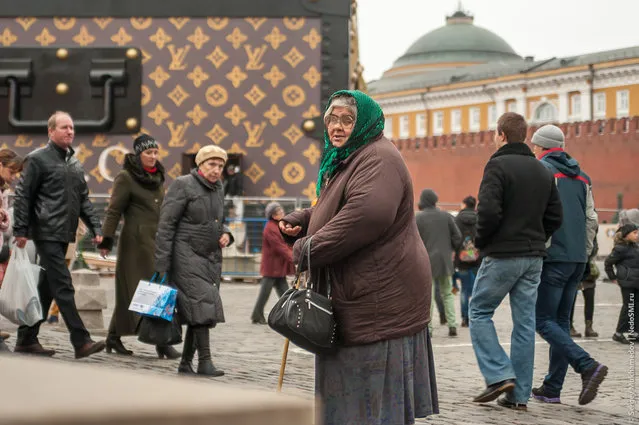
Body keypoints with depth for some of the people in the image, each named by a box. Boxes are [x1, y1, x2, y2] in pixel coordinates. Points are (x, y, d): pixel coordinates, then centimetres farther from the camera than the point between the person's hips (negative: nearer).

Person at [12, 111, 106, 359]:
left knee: (47, 289, 10)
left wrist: (95, 228, 10)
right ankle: (81, 342, -13)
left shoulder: (74, 164, 18)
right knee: (63, 288, -11)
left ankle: (26, 339, 18)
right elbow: (23, 196, -6)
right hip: (47, 233, -8)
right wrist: (20, 231, -11)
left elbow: (84, 199, 20)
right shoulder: (38, 159, -4)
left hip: (64, 236, 8)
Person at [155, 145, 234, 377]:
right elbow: (166, 225, -10)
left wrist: (225, 233, 4)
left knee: (199, 312, 5)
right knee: (202, 300, -18)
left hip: (211, 258, 7)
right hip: (187, 255, -7)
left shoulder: (218, 189, 15)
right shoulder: (183, 185, -7)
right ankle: (204, 361, -19)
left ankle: (186, 363, 11)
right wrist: (161, 266, -16)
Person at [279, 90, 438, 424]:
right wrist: (297, 222, 10)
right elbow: (327, 210, 33)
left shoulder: (379, 159, -15)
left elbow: (367, 214, -31)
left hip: (381, 294, -11)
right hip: (355, 293, 11)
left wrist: (309, 249, -22)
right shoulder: (343, 161, 20)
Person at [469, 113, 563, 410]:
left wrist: (481, 241, -5)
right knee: (525, 321, 7)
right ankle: (519, 394, 9)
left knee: (479, 312, 8)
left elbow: (488, 211, -21)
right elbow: (554, 217, 11)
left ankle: (499, 375, -5)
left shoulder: (498, 165, -11)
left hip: (502, 255, -6)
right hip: (534, 257, 6)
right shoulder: (543, 171, 12)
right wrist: (534, 240, 16)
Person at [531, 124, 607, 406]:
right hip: (577, 260, 7)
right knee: (561, 320, 11)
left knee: (543, 320, -4)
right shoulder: (581, 176, 16)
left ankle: (588, 366, -20)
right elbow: (591, 220, 16)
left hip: (553, 258, -7)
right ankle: (552, 388, 10)